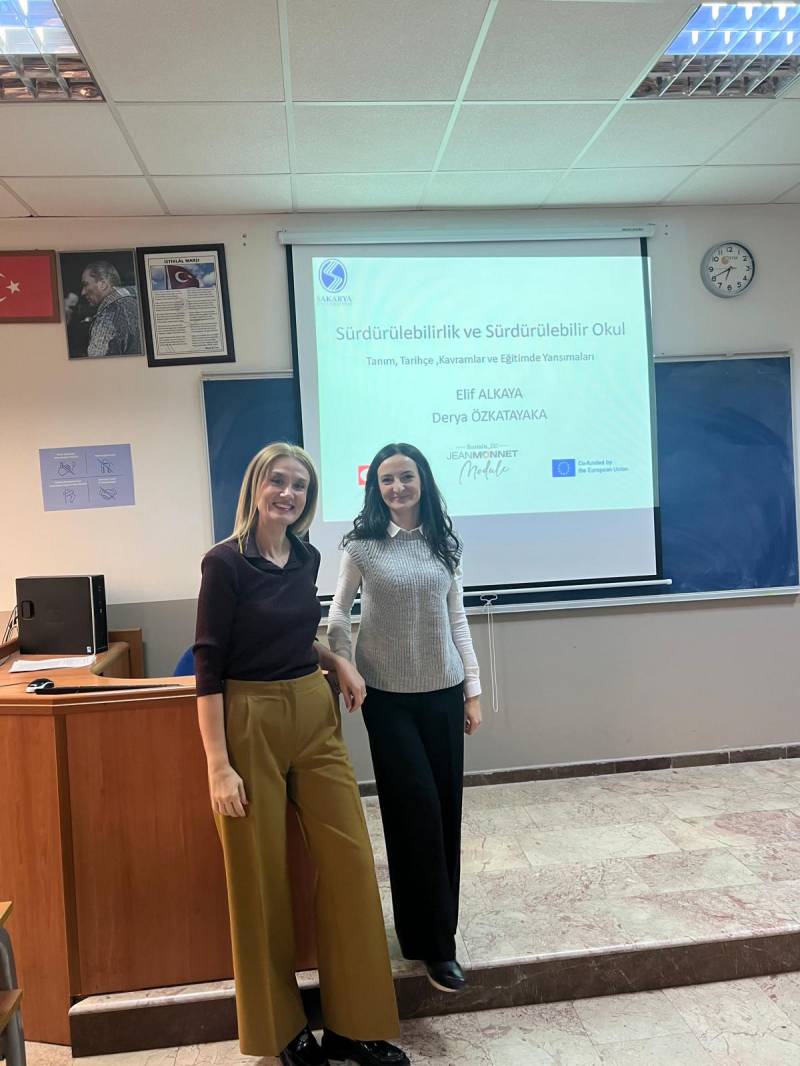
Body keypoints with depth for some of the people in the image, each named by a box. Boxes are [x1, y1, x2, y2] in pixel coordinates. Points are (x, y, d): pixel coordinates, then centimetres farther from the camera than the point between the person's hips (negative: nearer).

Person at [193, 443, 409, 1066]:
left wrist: (338, 662, 5)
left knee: (351, 860, 5)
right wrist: (218, 765, -15)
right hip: (251, 724, -6)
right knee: (261, 877, 6)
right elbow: (209, 666, -12)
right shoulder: (226, 562, -11)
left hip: (315, 716, 6)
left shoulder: (307, 557, 7)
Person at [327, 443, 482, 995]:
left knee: (445, 811, 8)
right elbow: (338, 614, 3)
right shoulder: (362, 545, -5)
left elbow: (457, 619, 6)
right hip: (389, 697, -3)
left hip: (443, 693, 3)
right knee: (417, 811, -3)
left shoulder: (443, 543, 3)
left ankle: (432, 927, 28)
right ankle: (434, 942, 12)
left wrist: (473, 690, 4)